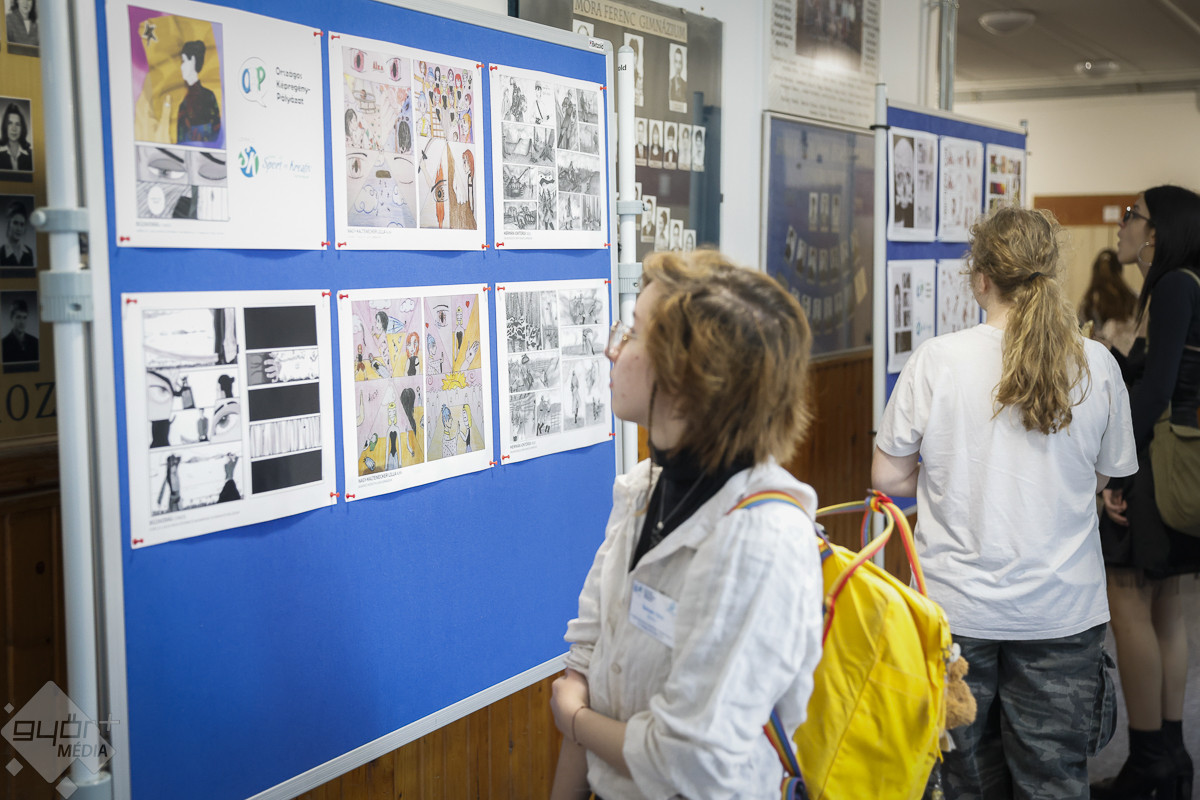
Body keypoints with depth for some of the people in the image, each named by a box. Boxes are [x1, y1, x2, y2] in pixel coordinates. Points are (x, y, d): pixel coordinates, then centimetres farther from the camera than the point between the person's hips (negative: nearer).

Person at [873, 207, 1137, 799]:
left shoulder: (936, 360, -11)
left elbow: (887, 477, -5)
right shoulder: (1096, 365, -5)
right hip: (1062, 611, 1)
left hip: (958, 605, -1)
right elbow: (1103, 477, 8)